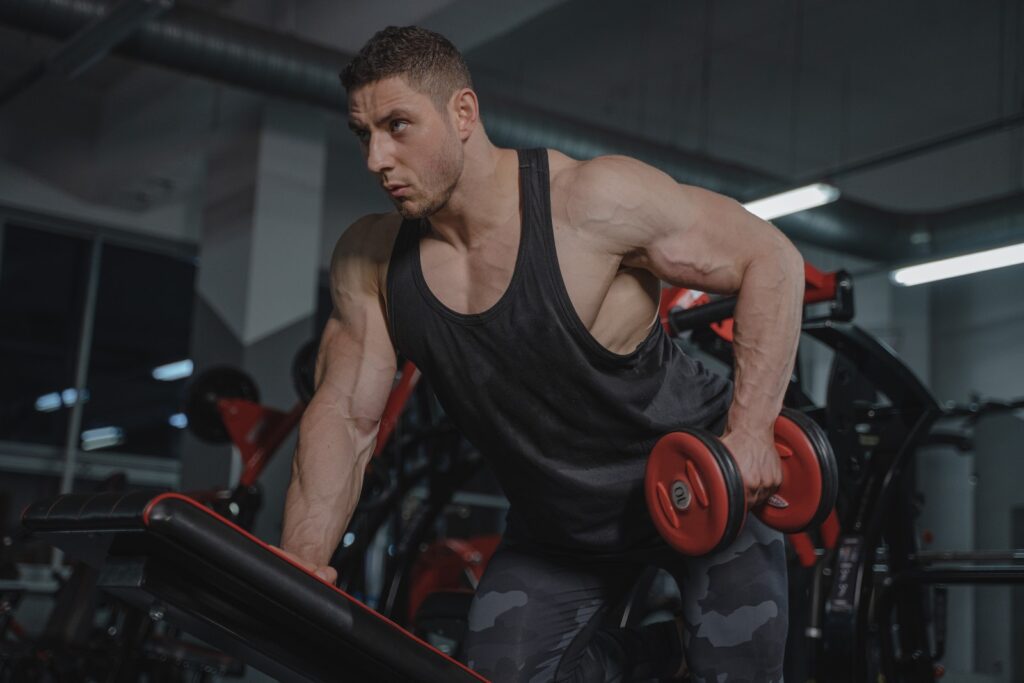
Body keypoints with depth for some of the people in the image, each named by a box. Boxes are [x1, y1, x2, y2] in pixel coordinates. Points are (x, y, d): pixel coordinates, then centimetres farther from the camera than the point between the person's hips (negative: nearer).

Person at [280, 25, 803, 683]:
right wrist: (302, 558, -17)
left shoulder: (594, 201, -27)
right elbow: (345, 415, -6)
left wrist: (750, 431, -28)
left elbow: (772, 257, -20)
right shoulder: (368, 263, -12)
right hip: (557, 525, 5)